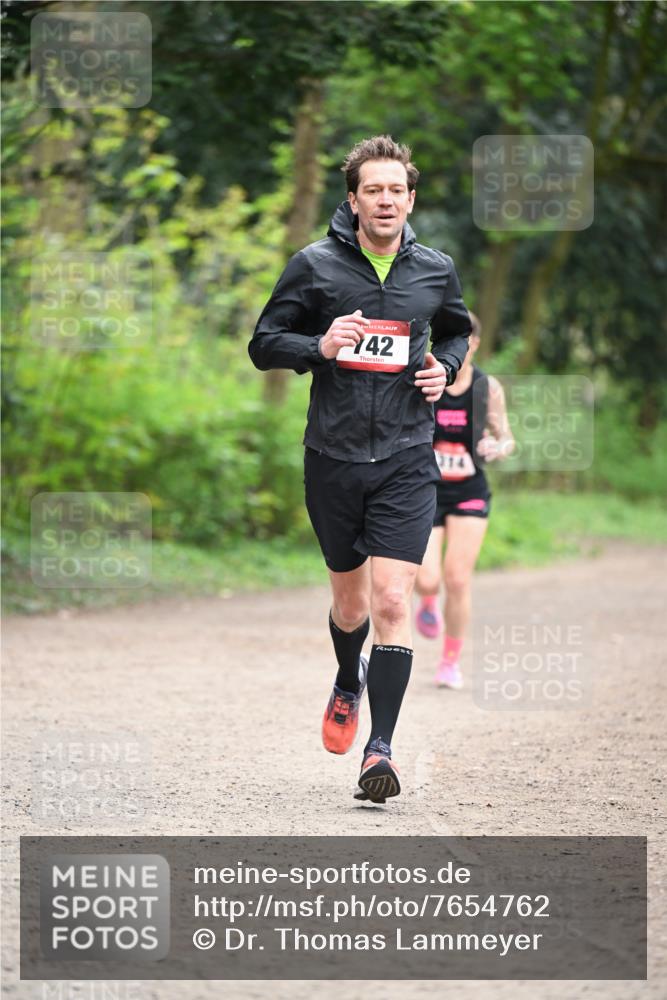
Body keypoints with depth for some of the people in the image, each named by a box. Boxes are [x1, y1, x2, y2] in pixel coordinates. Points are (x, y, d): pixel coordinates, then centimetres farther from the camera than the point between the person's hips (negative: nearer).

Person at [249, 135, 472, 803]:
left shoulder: (436, 271, 5)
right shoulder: (315, 266, -2)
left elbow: (457, 330, 25)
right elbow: (264, 345, 3)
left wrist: (445, 366, 3)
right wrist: (320, 347, -16)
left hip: (406, 460, 0)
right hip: (333, 456, 0)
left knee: (392, 604, -13)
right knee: (350, 604, 13)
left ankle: (380, 749, -12)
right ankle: (348, 685, 46)